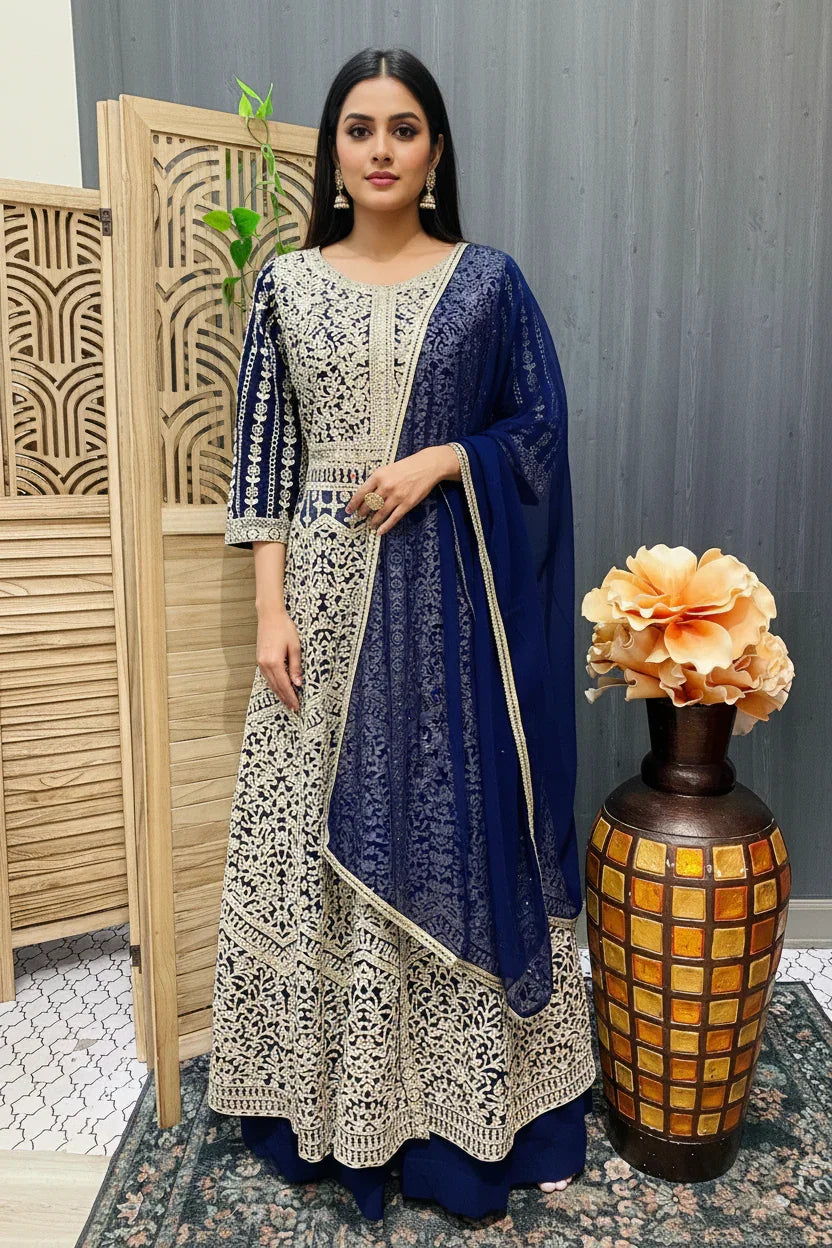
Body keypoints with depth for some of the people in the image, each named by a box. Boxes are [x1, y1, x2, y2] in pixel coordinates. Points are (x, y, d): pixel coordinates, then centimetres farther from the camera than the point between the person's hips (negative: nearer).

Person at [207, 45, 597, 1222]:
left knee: (456, 822, 5)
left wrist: (440, 460, -12)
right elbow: (263, 455, 5)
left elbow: (541, 430, 6)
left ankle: (465, 1099, 26)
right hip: (328, 594, 2)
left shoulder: (488, 278, 6)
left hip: (449, 597, -1)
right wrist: (271, 607, -4)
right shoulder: (287, 282, 8)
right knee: (316, 835, 6)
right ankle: (329, 1097, 28)